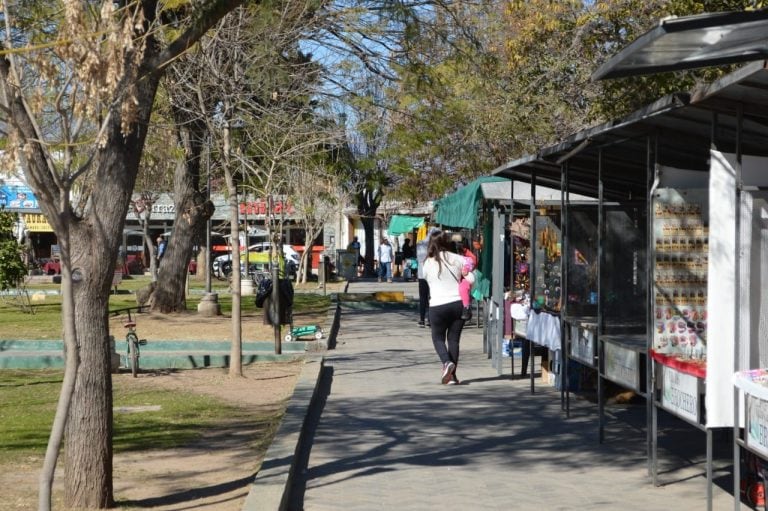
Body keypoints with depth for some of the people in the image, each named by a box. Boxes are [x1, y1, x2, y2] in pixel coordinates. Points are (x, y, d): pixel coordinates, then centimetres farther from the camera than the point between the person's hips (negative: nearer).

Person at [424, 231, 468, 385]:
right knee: (454, 339, 11)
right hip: (459, 303, 2)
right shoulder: (457, 259, 0)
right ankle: (452, 375, 8)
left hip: (438, 306, -1)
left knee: (438, 337, 15)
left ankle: (446, 362, -12)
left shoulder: (428, 263, -2)